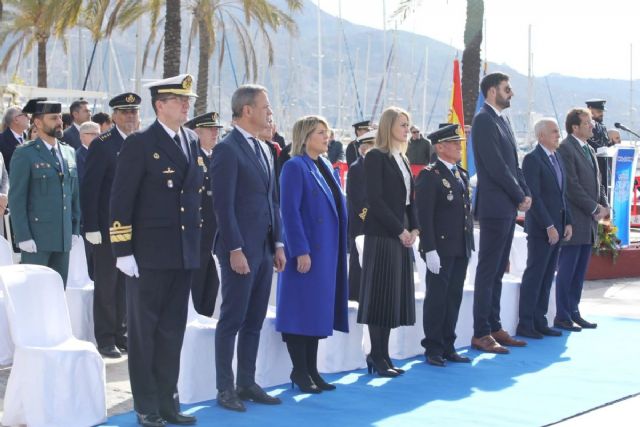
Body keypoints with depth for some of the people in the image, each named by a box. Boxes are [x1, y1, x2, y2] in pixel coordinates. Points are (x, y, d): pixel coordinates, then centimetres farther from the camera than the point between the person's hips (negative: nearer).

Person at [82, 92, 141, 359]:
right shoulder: (103, 144, -8)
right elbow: (89, 188, -10)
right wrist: (91, 228, -15)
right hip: (107, 228, -5)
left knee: (126, 284, 12)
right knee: (106, 285, 3)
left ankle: (121, 334, 22)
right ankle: (106, 339, 12)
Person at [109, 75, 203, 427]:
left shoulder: (193, 142, 11)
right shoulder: (139, 144, -8)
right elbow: (120, 200, -10)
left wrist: (198, 242, 12)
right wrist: (123, 251, -15)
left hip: (184, 253, 6)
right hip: (148, 254, -6)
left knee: (172, 331, 11)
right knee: (144, 330, 4)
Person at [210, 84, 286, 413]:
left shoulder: (264, 149, 15)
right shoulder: (227, 149, -10)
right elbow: (223, 205, -15)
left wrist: (278, 244, 12)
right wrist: (235, 249, -18)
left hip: (264, 248, 8)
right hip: (240, 249, -8)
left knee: (254, 321, 12)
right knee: (232, 321, 0)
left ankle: (247, 384, 20)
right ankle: (225, 389, 8)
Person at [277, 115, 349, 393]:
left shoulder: (326, 167, 14)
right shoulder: (295, 167, -10)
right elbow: (289, 211, -15)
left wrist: (338, 250, 15)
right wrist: (300, 251, -20)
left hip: (327, 252, 8)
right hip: (306, 251, -8)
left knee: (319, 309, 10)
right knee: (301, 308, -1)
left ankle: (311, 370, 17)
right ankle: (299, 371, 8)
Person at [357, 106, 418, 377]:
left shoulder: (402, 159, 17)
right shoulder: (376, 156, -8)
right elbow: (375, 199, -15)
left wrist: (413, 229, 2)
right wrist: (400, 230, -14)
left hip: (402, 236, 8)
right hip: (382, 235, -8)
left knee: (395, 294, 9)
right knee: (380, 294, -4)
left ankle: (383, 355, 16)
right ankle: (377, 357, 4)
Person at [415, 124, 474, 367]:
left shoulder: (463, 175, 16)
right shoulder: (430, 176, -8)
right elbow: (424, 215, -14)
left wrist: (470, 246, 15)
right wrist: (430, 250, -19)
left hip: (461, 250, 7)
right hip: (440, 250, -7)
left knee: (454, 298, 10)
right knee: (437, 298, -1)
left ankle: (448, 347, 19)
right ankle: (433, 349, 8)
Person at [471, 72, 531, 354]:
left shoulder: (501, 120, 17)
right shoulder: (483, 120, -12)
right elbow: (496, 166, -17)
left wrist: (525, 193, 4)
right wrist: (520, 197, -10)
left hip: (508, 207, 9)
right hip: (495, 207, -9)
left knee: (497, 272, 13)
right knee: (488, 272, -5)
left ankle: (494, 328, 20)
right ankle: (481, 334, 0)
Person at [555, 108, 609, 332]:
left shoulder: (589, 150, 17)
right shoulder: (565, 149, -11)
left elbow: (597, 183, 20)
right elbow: (572, 186, -17)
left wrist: (604, 206, 3)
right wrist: (595, 208, -13)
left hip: (589, 222, 8)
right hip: (574, 221, -8)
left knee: (579, 272, 12)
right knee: (567, 271, -2)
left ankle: (573, 312, 19)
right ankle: (562, 317, 4)